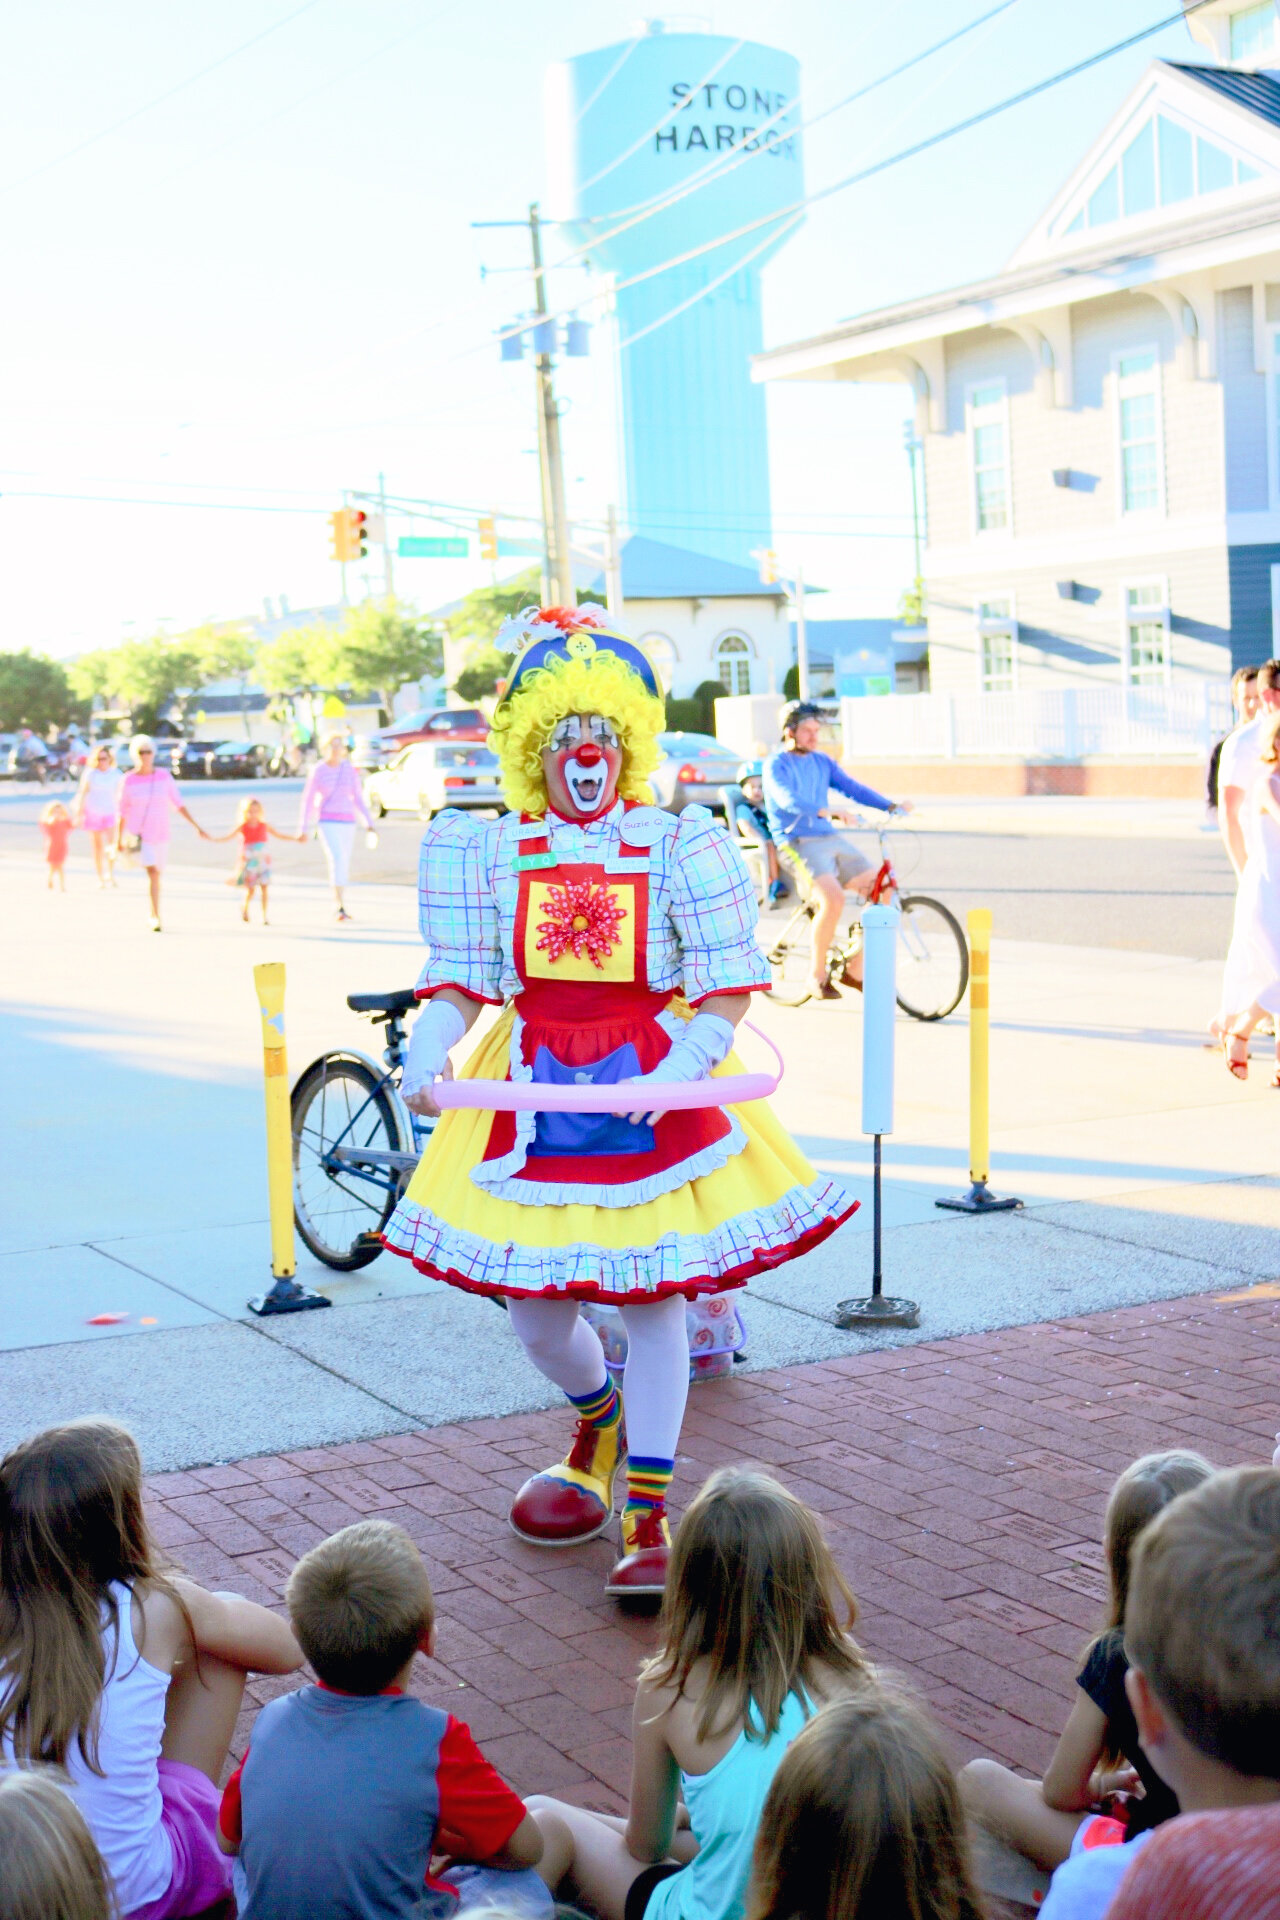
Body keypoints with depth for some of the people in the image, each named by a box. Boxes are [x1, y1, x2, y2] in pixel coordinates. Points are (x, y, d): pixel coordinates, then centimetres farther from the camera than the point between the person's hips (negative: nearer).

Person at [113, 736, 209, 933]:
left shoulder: (164, 776, -2)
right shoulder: (128, 781, -6)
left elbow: (178, 804, 1)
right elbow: (121, 812, 0)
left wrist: (197, 827, -4)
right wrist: (118, 841, -1)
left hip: (160, 834, 3)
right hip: (138, 835, -3)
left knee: (156, 875, 13)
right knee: (152, 872, -21)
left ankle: (153, 917, 32)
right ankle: (156, 918, -21)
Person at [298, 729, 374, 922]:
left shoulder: (350, 770, 4)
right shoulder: (317, 771, -4)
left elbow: (358, 798, 9)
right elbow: (308, 800, 1)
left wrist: (369, 823, 0)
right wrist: (304, 829, 1)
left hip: (347, 822, 4)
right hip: (327, 821, -4)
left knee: (343, 865, 9)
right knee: (337, 859, -22)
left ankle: (340, 907, 23)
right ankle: (341, 907, -25)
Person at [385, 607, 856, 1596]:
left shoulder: (673, 844, -3)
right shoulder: (497, 851, 4)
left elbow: (728, 990, -6)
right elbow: (460, 982, 4)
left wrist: (679, 1069, -23)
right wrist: (428, 1050, -16)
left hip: (651, 1083, -2)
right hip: (537, 1086, 3)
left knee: (652, 1294, -3)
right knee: (536, 1312, 6)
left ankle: (646, 1515, 11)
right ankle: (599, 1426, 41)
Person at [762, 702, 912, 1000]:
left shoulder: (823, 762, 17)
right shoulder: (776, 764, -3)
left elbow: (853, 788, 7)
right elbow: (788, 799, -21)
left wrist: (891, 806, -8)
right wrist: (827, 811, -37)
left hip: (831, 839, 7)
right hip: (798, 842, -7)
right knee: (833, 898, -29)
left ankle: (855, 969, 5)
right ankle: (818, 974, -12)